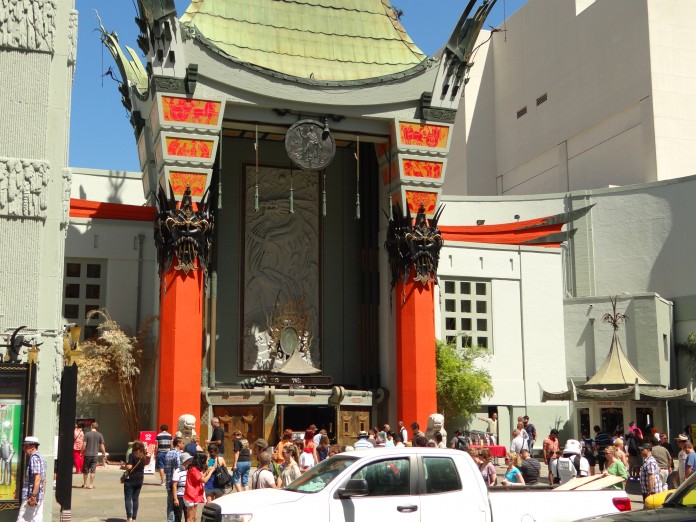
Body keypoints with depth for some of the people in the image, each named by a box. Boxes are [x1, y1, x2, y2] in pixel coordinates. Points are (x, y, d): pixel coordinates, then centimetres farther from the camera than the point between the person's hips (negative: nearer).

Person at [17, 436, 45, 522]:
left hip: (30, 496, -9)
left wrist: (33, 496, -24)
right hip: (39, 497, 9)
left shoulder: (34, 458, -13)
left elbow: (37, 478, -22)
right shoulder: (41, 458, 16)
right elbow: (43, 480, 20)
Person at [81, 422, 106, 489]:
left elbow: (84, 445, -8)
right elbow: (102, 446, -1)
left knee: (85, 470, 11)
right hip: (95, 455, 1)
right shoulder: (100, 435, 0)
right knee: (92, 471, 5)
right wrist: (104, 454, 7)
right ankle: (91, 485, 4)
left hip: (87, 454, -1)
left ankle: (84, 484, 21)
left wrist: (82, 453, 3)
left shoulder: (87, 434, -5)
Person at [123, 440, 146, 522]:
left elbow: (129, 467, -19)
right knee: (135, 499, 11)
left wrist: (124, 465, -1)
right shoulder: (143, 457, 5)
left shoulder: (132, 455, -12)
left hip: (130, 479, -5)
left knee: (128, 499, -1)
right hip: (139, 479, 5)